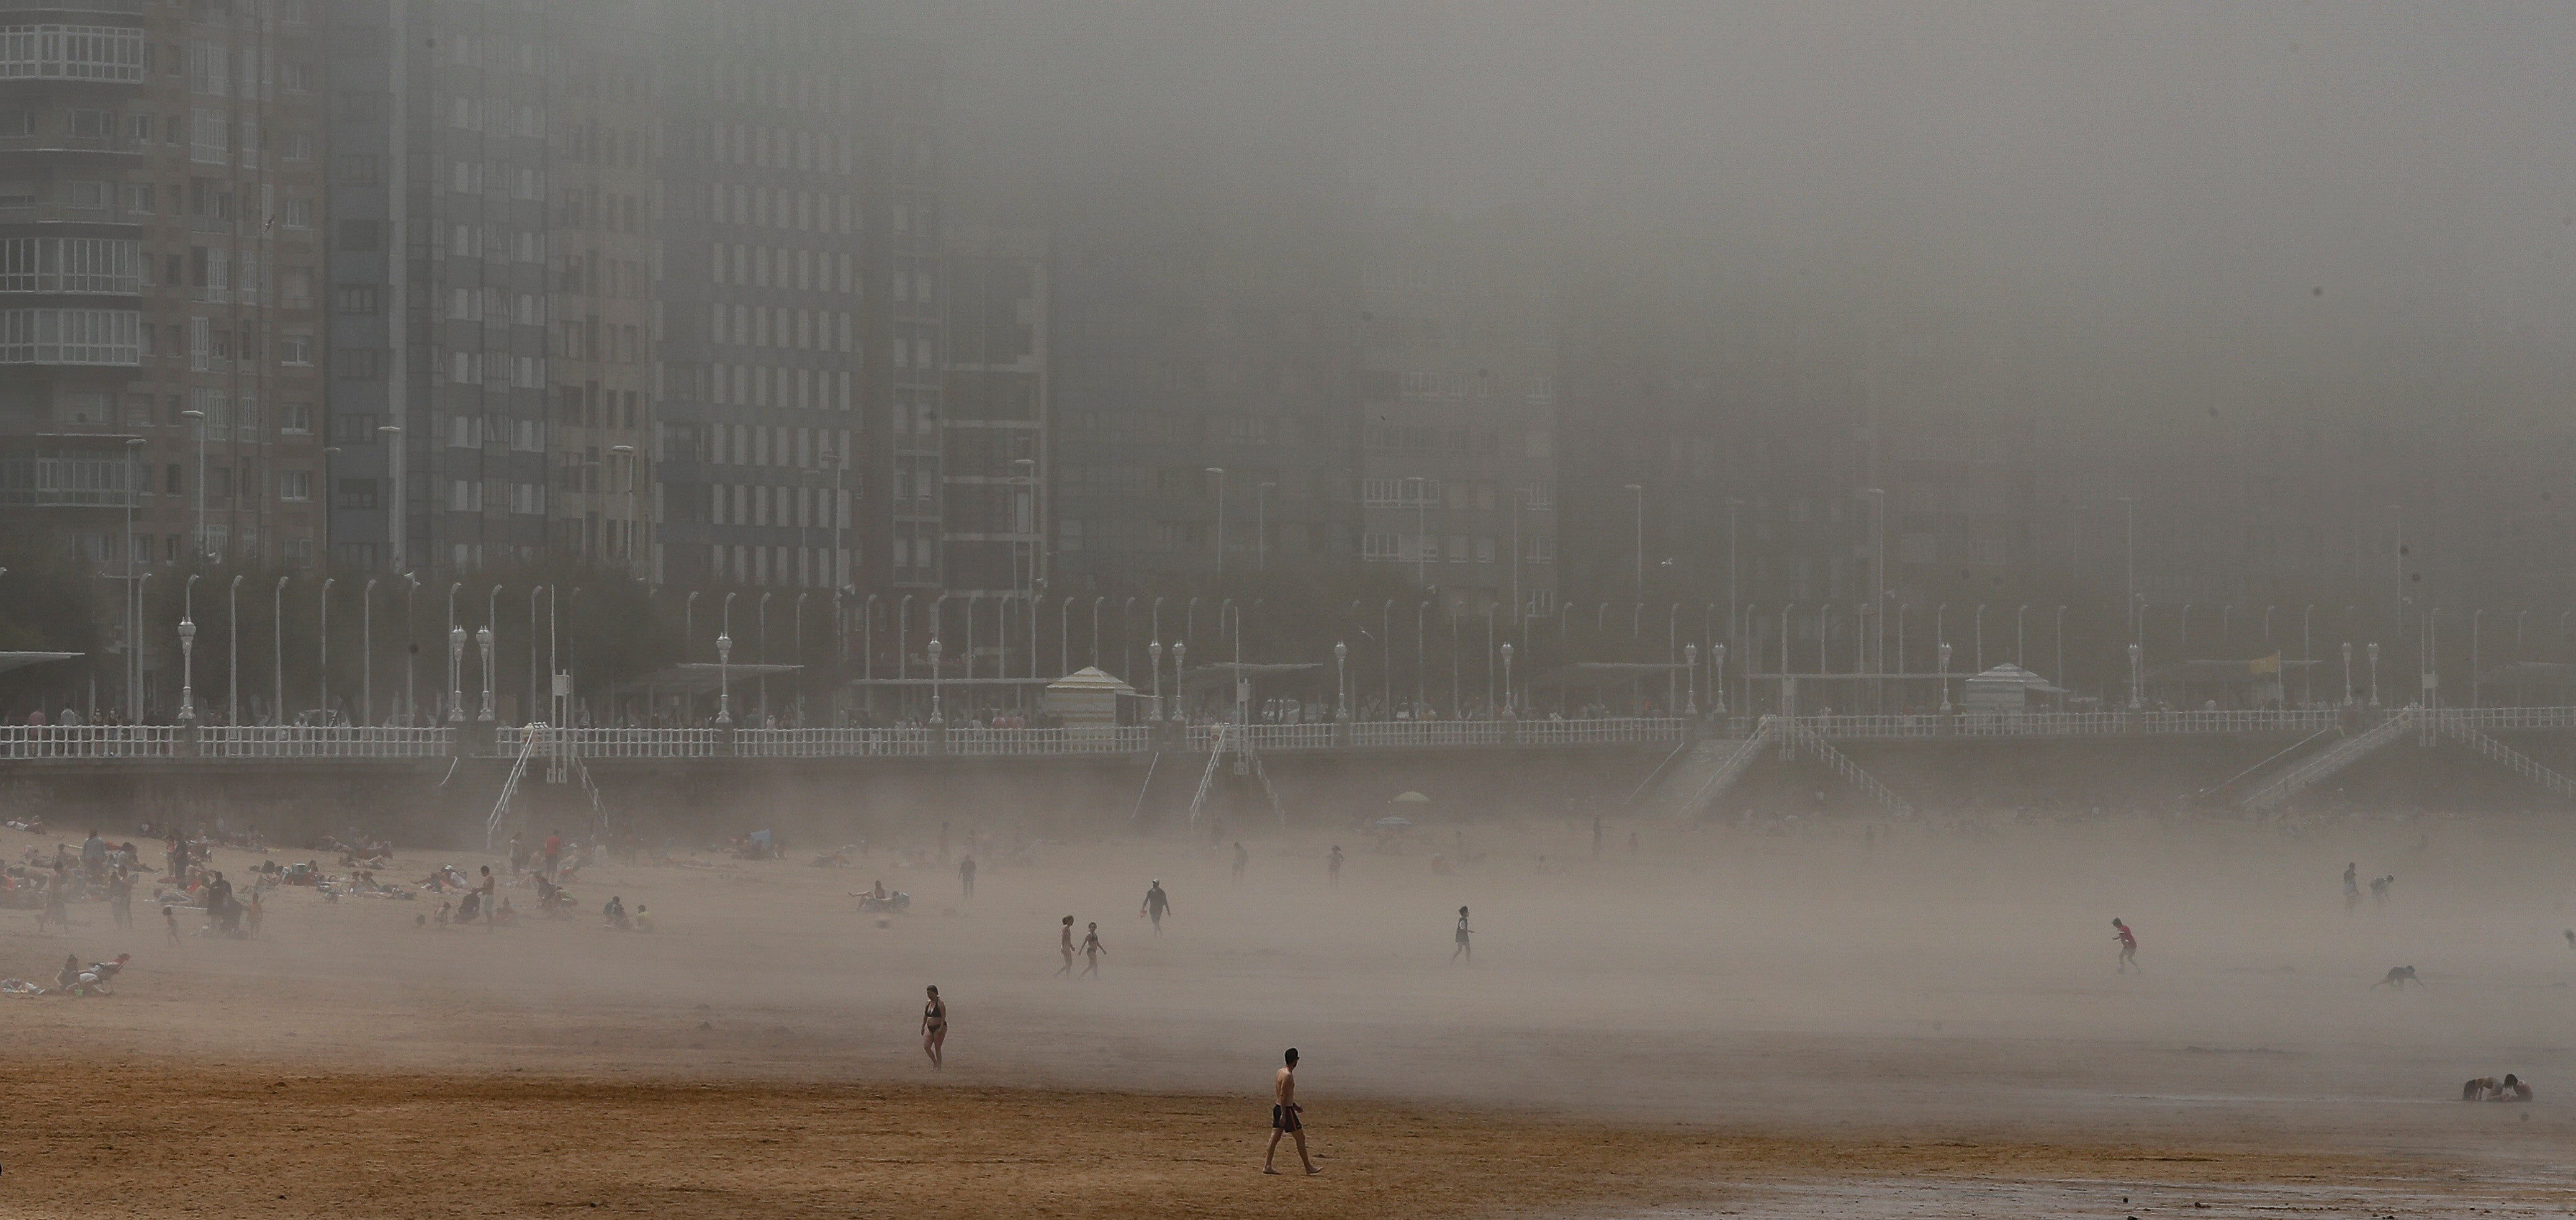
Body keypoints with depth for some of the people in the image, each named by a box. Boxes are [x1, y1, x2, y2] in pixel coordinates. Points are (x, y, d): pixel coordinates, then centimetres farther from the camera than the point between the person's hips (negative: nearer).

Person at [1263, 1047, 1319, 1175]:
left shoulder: (1281, 1072, 11)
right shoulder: (1288, 1076, -18)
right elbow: (1283, 1096, -22)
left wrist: (1294, 1106, 27)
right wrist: (1283, 1115, -24)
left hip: (1278, 1107, 9)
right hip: (1286, 1110, -9)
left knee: (1275, 1138, 6)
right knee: (1300, 1138, 1)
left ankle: (1267, 1166, 2)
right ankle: (1309, 1167, 7)